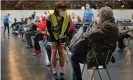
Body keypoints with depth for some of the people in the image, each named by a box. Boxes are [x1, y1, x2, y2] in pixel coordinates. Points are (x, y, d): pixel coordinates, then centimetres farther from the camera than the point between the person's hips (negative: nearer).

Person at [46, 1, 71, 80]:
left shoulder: (67, 16, -19)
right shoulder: (51, 15, -26)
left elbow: (67, 28, -7)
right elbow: (48, 28, -17)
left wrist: (61, 37, -10)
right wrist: (54, 38, -15)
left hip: (61, 36, 2)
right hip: (52, 36, -2)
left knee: (61, 52, -1)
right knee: (54, 52, -7)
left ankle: (62, 72, 7)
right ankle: (54, 72, 1)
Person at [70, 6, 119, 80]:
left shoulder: (109, 26, -25)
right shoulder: (111, 24, 10)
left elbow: (92, 35, -29)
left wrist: (84, 34, -7)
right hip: (101, 52, 11)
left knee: (74, 57, -5)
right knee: (77, 52, 21)